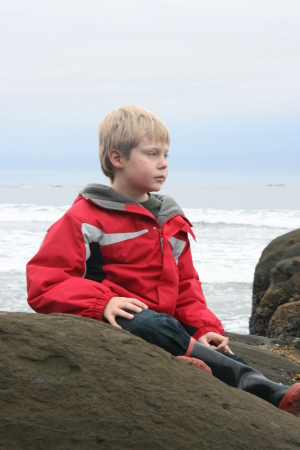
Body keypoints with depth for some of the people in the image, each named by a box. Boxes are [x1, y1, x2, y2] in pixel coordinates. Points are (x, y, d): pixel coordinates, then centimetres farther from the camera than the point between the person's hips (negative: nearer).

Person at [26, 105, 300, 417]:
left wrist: (203, 328, 6)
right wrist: (103, 303, -24)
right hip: (117, 322, -6)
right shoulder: (86, 219, 0)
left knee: (219, 352, -22)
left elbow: (185, 284, 26)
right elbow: (44, 283, -8)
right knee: (154, 326, -37)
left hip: (164, 323, 6)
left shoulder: (172, 222, 21)